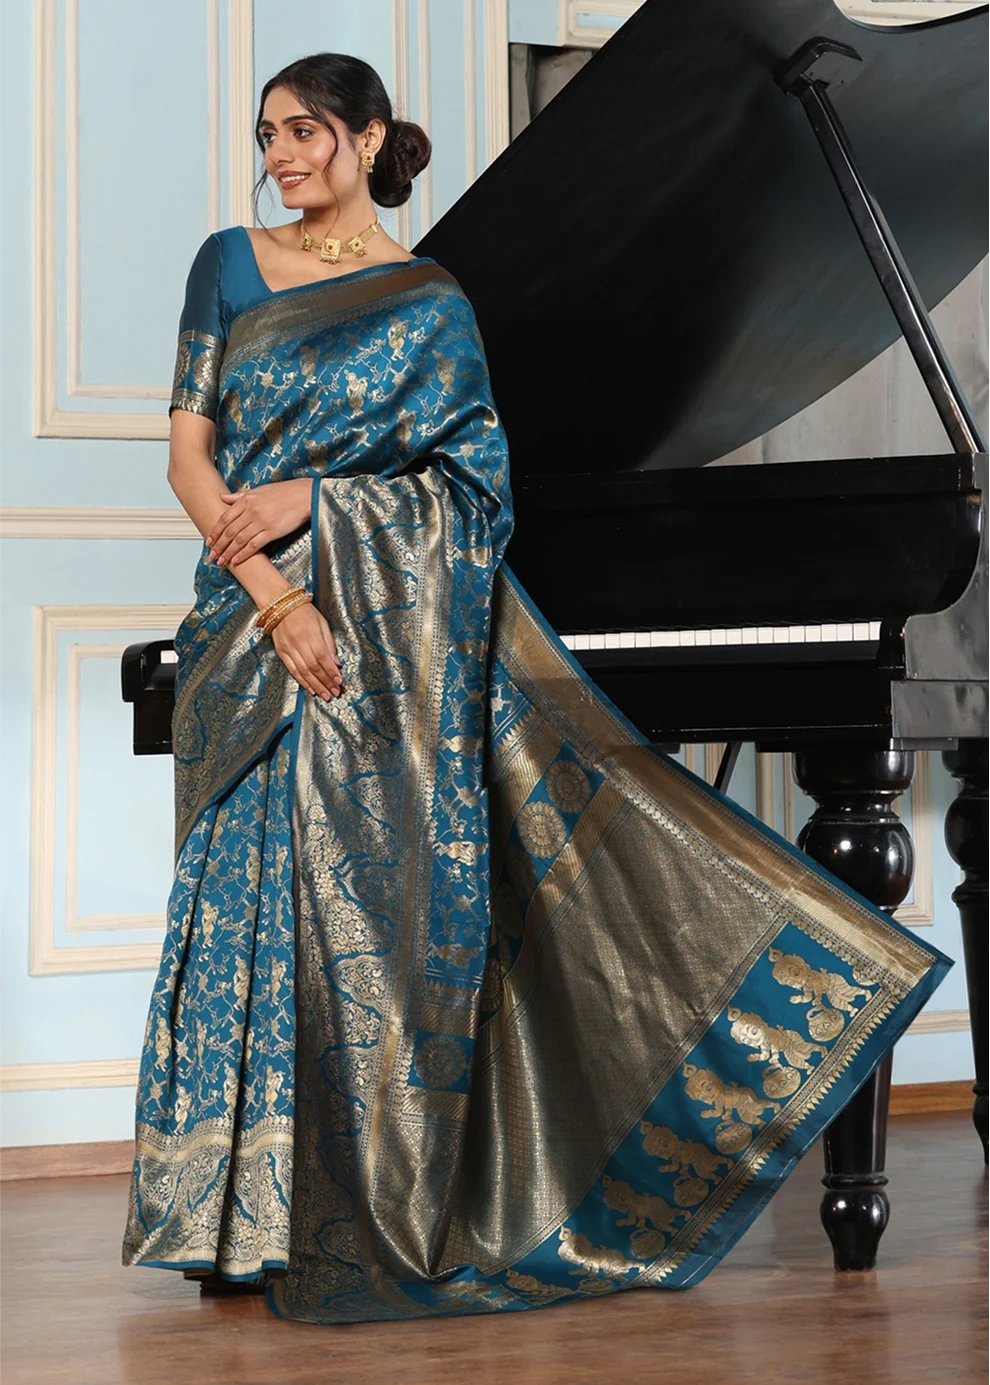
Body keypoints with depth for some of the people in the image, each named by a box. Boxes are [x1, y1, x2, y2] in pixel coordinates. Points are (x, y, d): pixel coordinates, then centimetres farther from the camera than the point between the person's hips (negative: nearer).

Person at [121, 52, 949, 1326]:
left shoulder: (430, 306, 7)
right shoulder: (231, 267, 11)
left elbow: (470, 488, 0)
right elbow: (190, 453, 3)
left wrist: (306, 500, -12)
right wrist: (274, 593, -11)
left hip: (398, 632, -1)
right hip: (258, 615, 1)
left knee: (392, 900, -3)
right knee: (262, 897, -2)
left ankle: (389, 1212, 7)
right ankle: (260, 1212, 5)